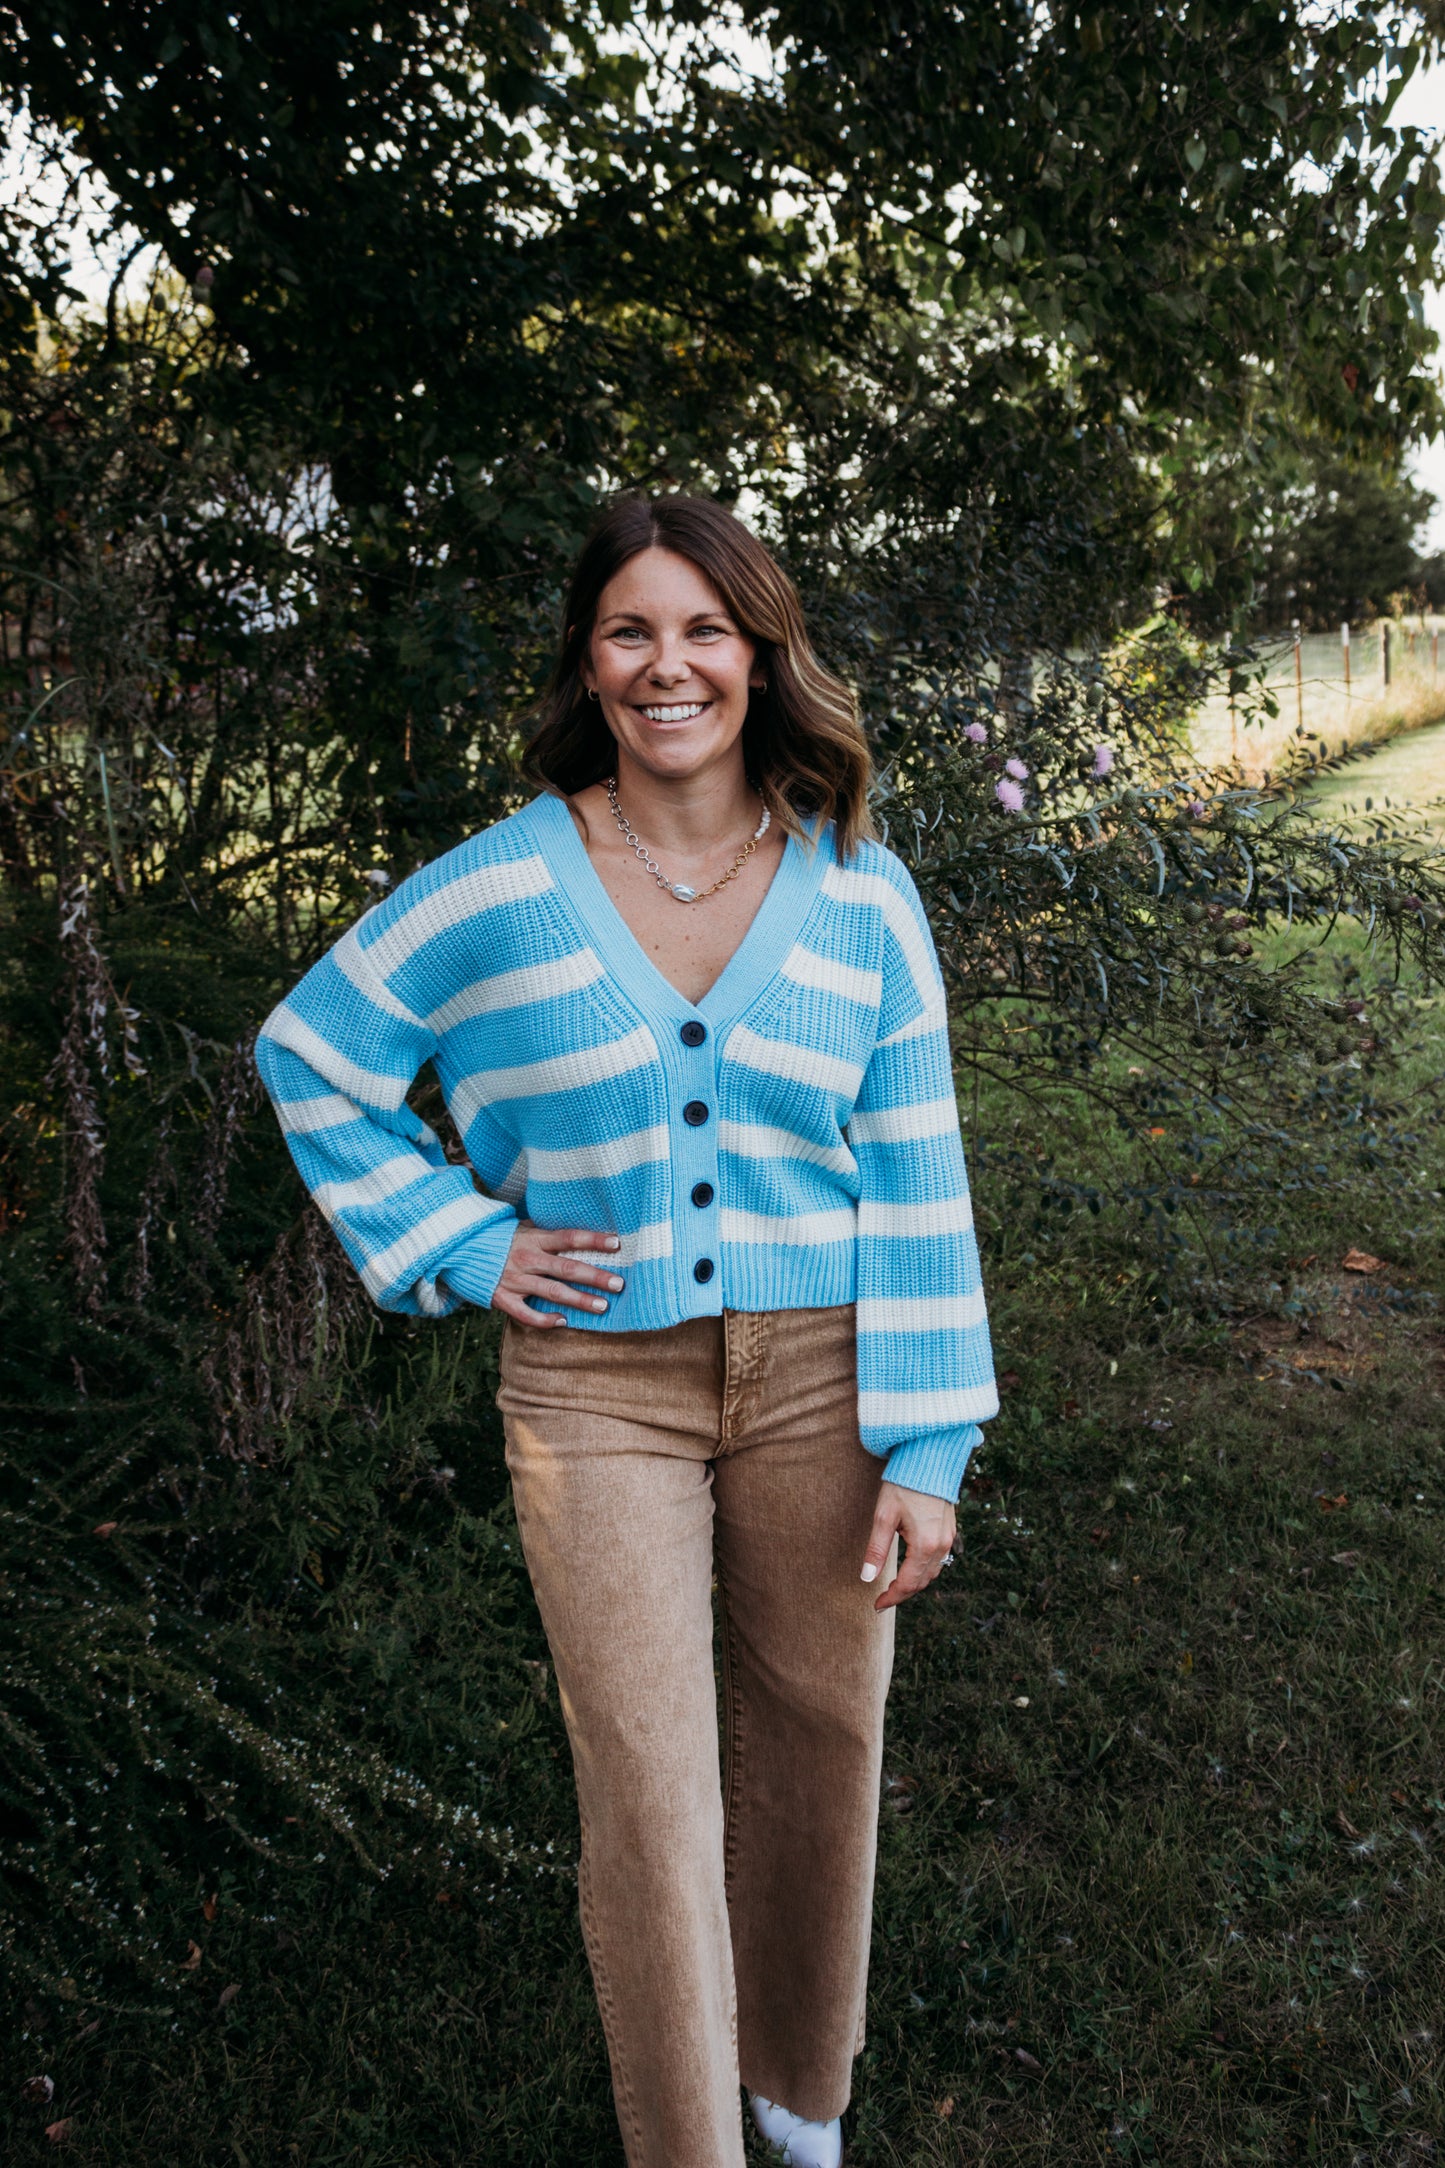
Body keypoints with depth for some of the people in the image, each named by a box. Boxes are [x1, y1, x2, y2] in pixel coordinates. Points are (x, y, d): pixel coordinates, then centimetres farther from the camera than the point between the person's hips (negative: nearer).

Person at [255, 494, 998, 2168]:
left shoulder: (861, 898, -1)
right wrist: (459, 1245, 0)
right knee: (650, 1798, 1)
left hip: (817, 1374, 2)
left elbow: (914, 1189, -1)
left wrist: (924, 1449, -4)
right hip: (597, 1386, -1)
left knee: (819, 1744, 16)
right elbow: (307, 1055, 8)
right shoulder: (497, 889, -5)